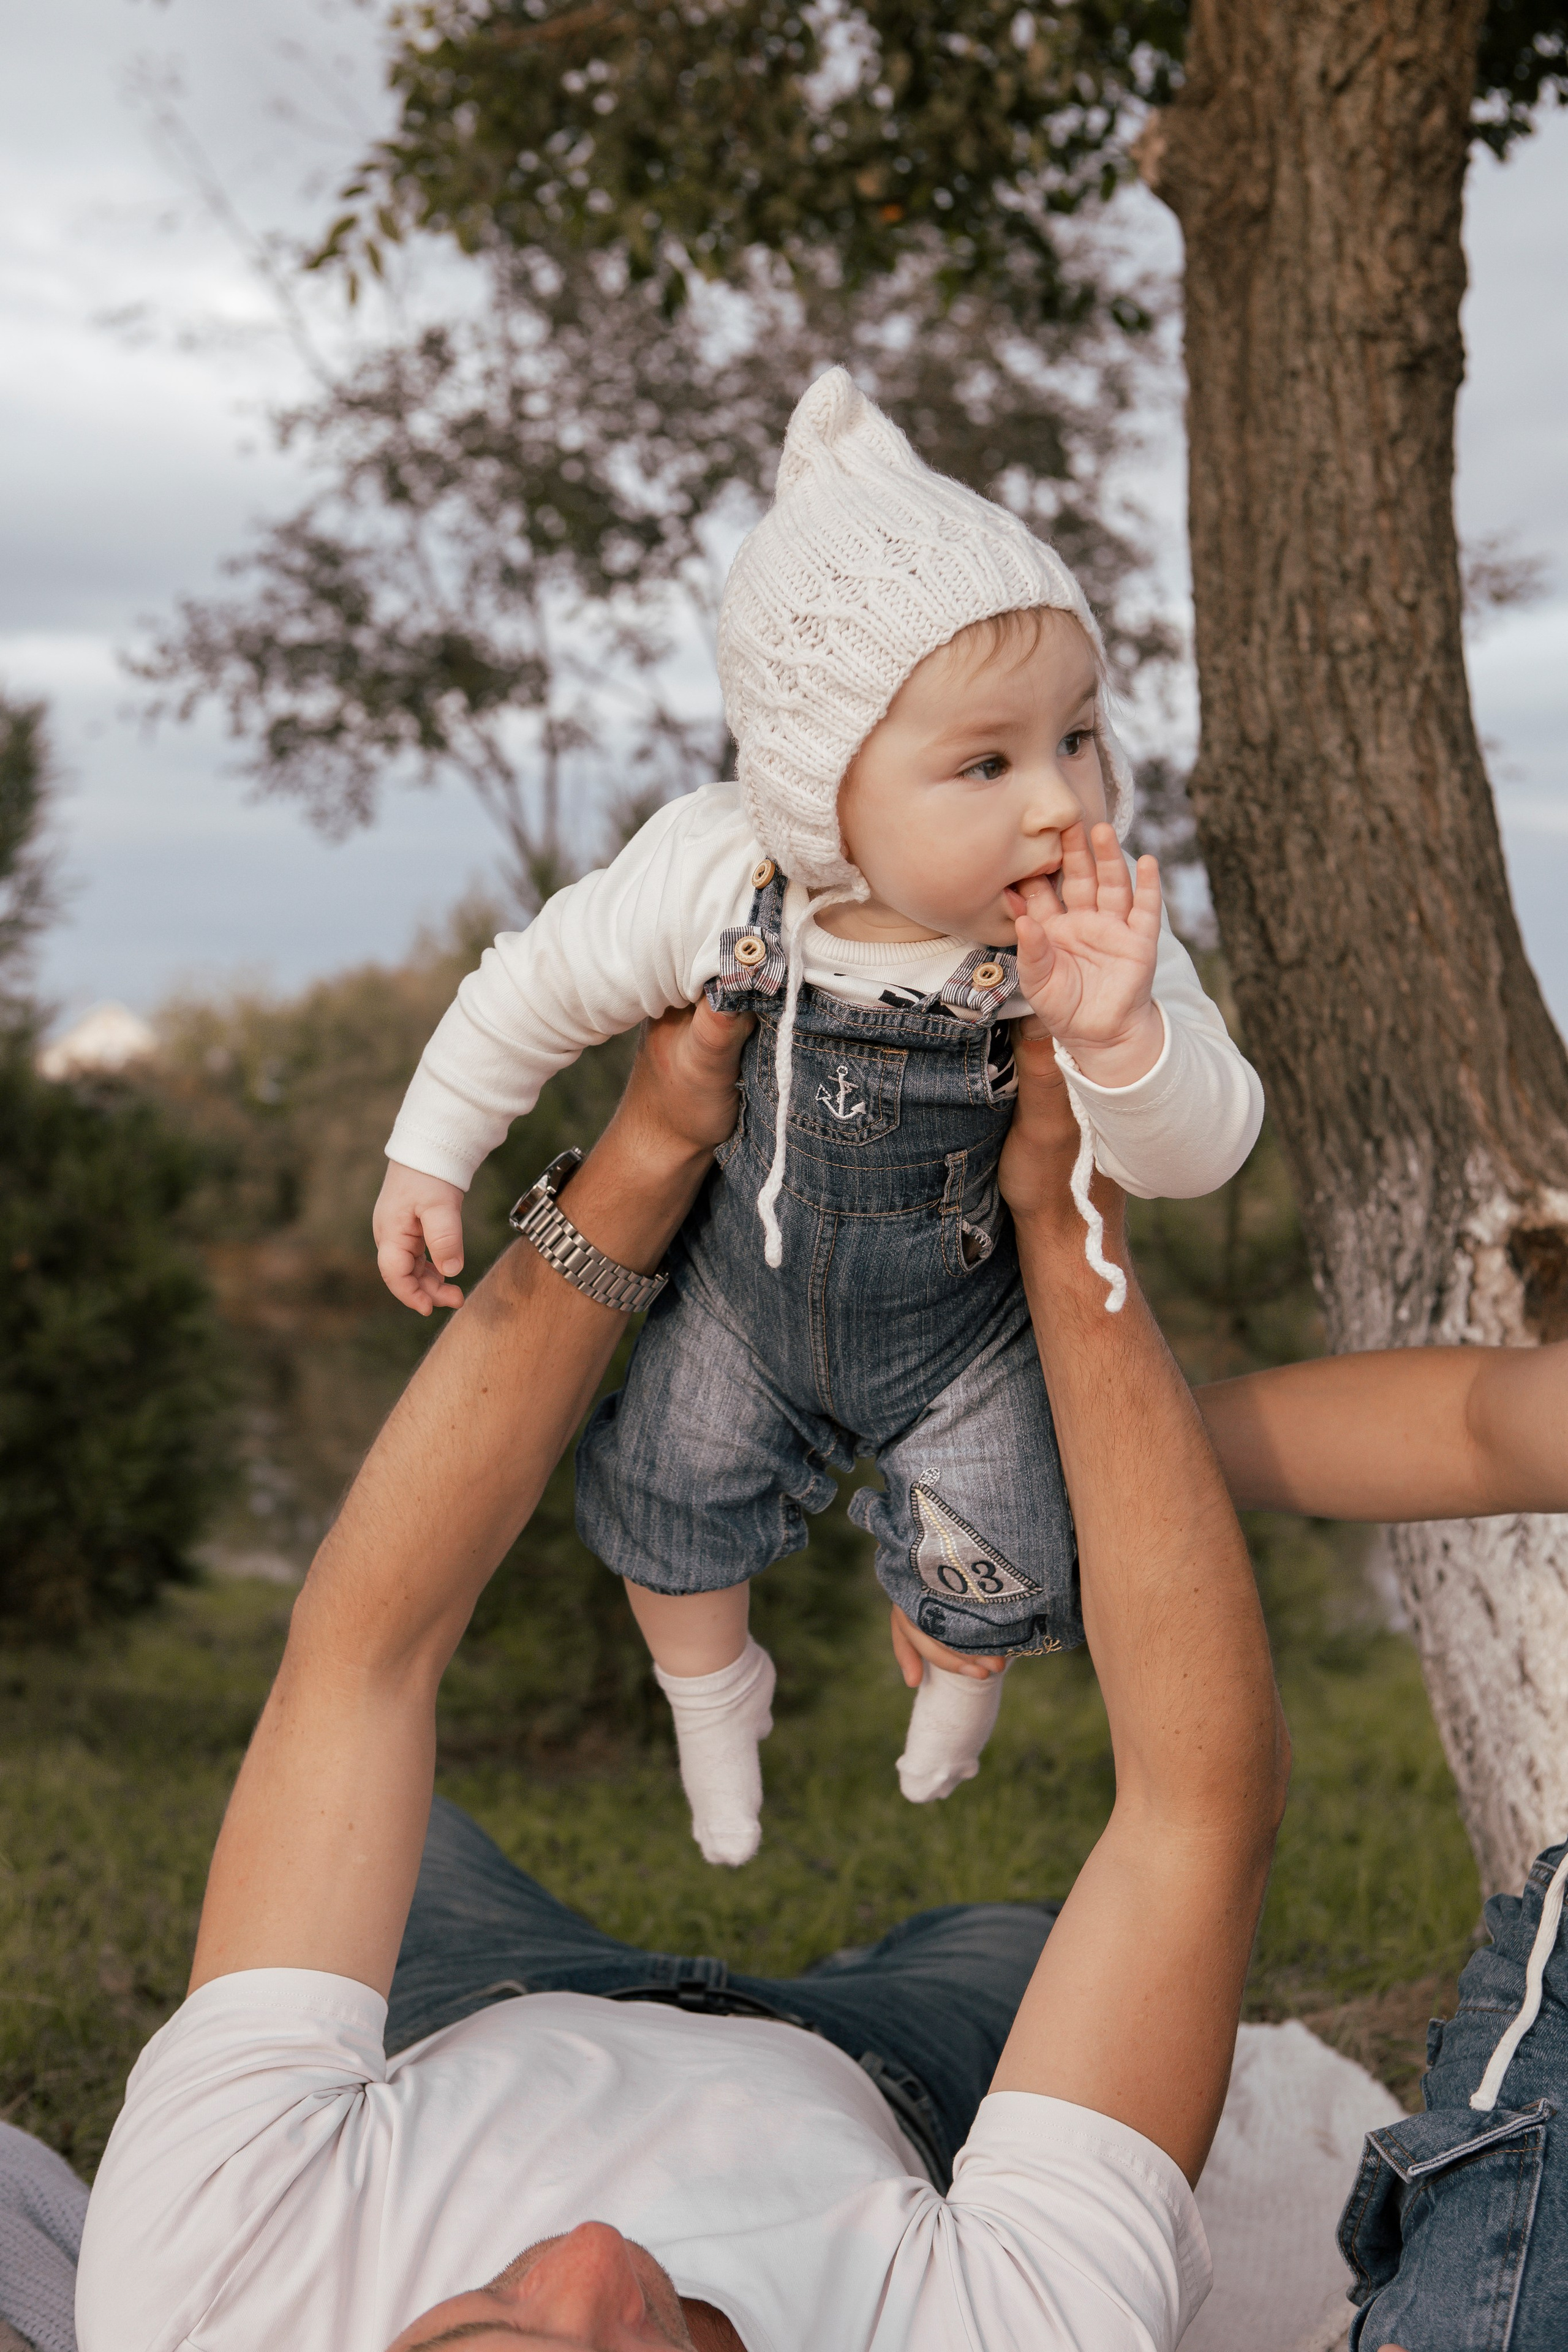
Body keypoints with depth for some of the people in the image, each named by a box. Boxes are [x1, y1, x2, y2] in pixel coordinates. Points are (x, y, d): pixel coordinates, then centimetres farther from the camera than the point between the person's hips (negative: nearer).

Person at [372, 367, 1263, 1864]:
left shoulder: (1094, 934, -31)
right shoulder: (709, 885, -30)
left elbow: (1202, 1154, -32)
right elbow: (542, 986, -12)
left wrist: (1116, 1039, -53)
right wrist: (431, 1154, -2)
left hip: (967, 1317, -1)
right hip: (747, 1292, 1)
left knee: (988, 1580, 1)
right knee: (670, 1512, 16)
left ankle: (950, 1662, 41)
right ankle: (712, 1694, 52)